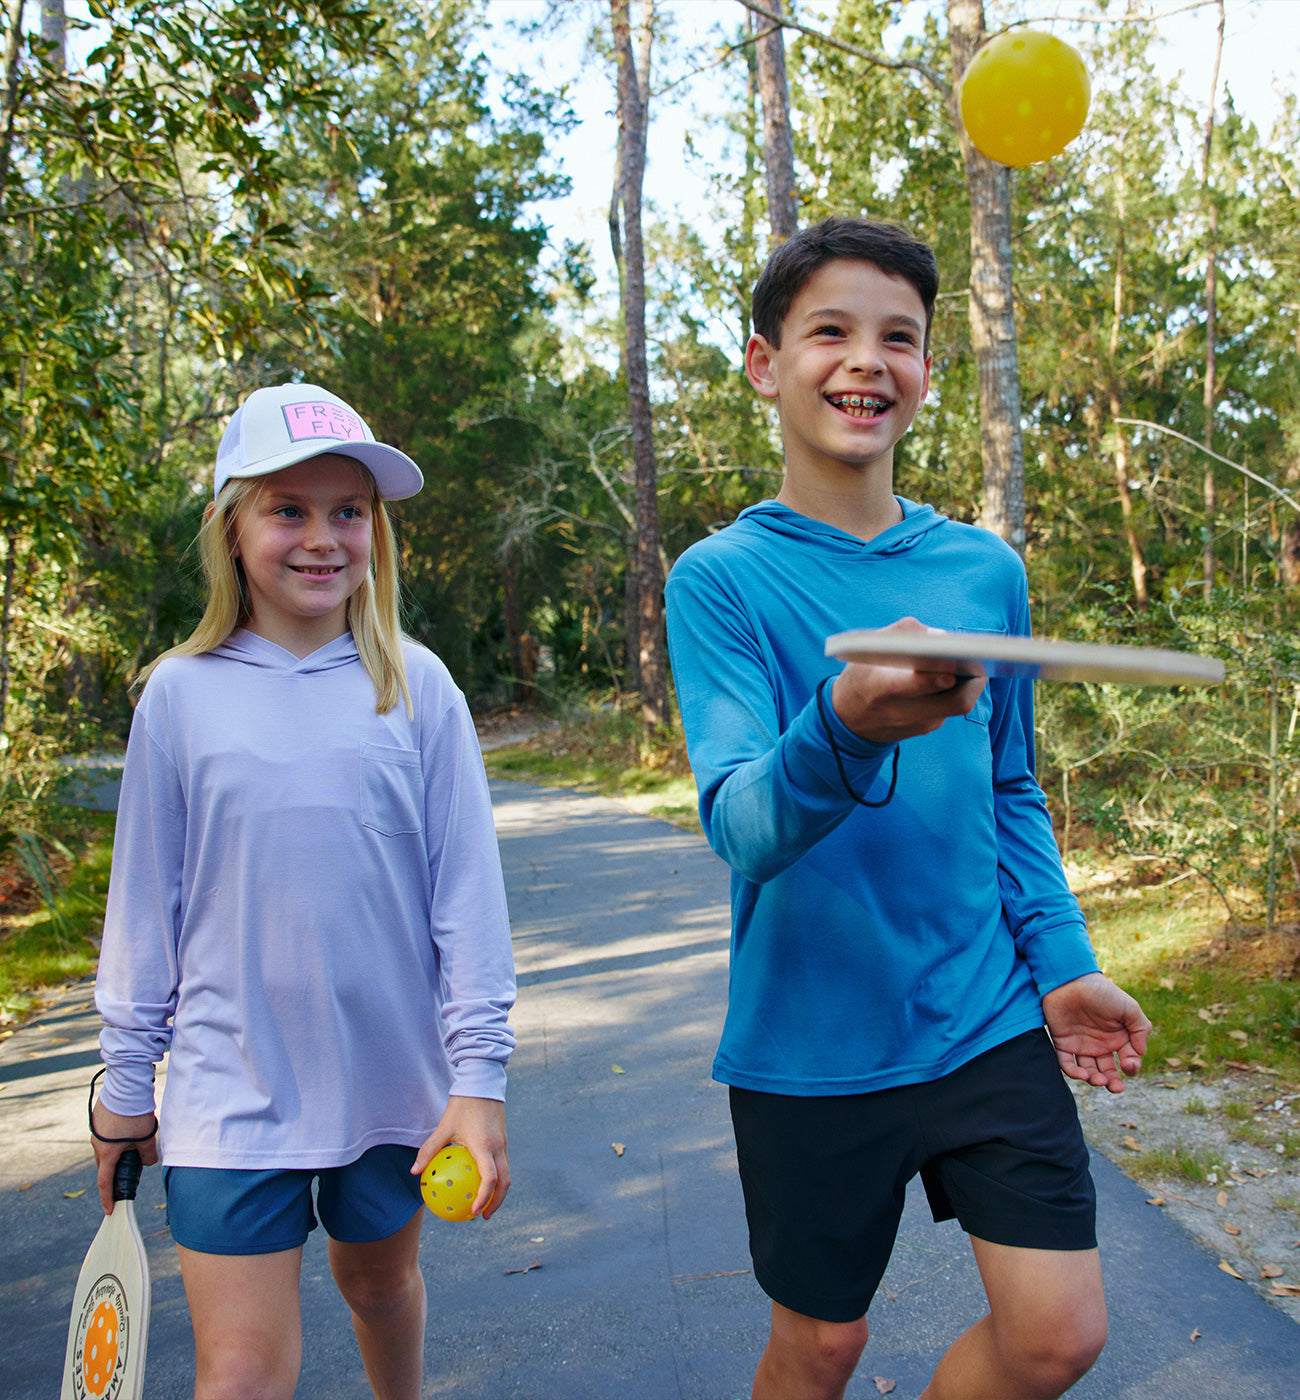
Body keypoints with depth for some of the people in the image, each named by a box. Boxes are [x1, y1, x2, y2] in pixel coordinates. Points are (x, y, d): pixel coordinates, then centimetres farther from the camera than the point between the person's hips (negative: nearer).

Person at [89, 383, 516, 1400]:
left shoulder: (416, 686, -6)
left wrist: (480, 1075, -5)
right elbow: (146, 903, 3)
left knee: (382, 1281, 22)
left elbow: (467, 888, -4)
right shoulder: (180, 693, -4)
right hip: (230, 1089, 0)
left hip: (394, 1077, 1)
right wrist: (124, 1084, 8)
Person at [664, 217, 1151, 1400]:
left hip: (988, 1023, 3)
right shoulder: (721, 578, -10)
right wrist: (844, 730, -42)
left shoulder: (988, 571, 3)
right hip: (811, 1046, -3)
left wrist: (1061, 959, 3)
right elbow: (738, 823, -22)